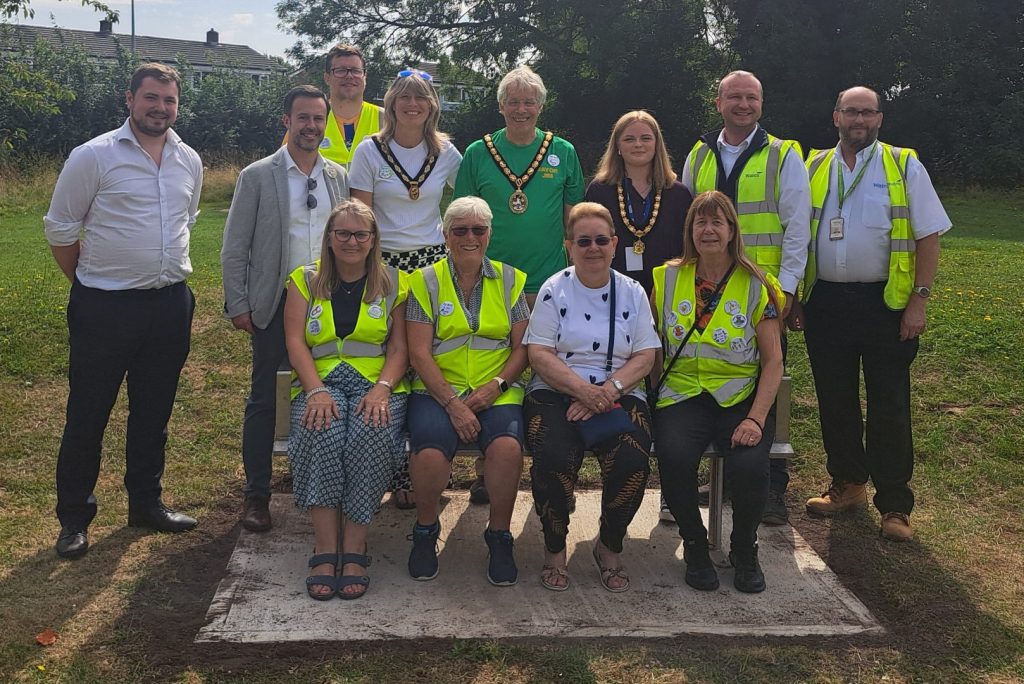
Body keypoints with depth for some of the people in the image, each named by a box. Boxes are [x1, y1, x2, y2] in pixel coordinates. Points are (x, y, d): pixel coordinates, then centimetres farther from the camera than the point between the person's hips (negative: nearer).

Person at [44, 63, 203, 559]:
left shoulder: (189, 161, 7)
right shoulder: (93, 156, -8)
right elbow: (60, 228, -2)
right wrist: (88, 282, 5)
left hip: (170, 304, 5)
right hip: (105, 308, -5)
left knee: (153, 412, 15)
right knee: (87, 415, 4)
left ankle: (146, 504, 30)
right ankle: (74, 519, 18)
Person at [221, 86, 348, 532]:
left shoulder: (340, 177, 8)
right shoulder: (257, 176, -1)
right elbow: (234, 248, -1)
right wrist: (237, 306, -5)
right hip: (275, 304, -2)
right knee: (264, 400, 3)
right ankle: (257, 495, 14)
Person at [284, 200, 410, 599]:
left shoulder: (393, 284, 13)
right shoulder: (305, 282, 13)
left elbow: (399, 349, 6)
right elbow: (296, 344, 2)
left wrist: (382, 388, -14)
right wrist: (316, 390, -15)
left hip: (378, 383, 0)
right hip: (320, 382, 1)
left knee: (372, 435, -34)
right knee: (321, 433, -34)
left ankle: (354, 549, -25)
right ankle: (325, 549, -28)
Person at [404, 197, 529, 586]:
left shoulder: (509, 280, 13)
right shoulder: (426, 281, 7)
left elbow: (523, 346, 9)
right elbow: (419, 352, -1)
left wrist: (496, 386, -9)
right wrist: (452, 402, -13)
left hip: (497, 390, 1)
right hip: (438, 389, -1)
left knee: (507, 447, -31)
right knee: (430, 453, -31)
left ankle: (499, 535, -6)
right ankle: (425, 532, 0)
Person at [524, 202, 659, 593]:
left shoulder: (632, 293, 12)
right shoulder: (554, 289, 6)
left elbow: (645, 357, 5)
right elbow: (539, 354, -3)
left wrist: (608, 390, -14)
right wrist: (583, 390, -18)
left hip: (619, 396, 2)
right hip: (557, 394, -1)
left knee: (632, 461, -28)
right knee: (554, 458, -32)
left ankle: (610, 547, 1)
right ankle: (554, 548, -4)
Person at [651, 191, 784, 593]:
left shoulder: (756, 286, 4)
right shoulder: (667, 279, 10)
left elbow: (773, 362, 1)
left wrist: (756, 418, -13)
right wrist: (656, 394, -1)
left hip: (741, 397, -1)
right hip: (682, 394, 1)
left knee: (750, 465, -29)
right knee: (674, 459, -30)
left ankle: (744, 550, 3)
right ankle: (694, 545, -1)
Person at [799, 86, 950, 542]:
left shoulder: (905, 167, 1)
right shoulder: (813, 169, 9)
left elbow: (929, 236, -2)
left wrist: (919, 299, -9)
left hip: (885, 303, -3)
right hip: (826, 303, 3)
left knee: (889, 406, 1)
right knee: (835, 401, 12)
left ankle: (894, 505, 12)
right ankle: (847, 486, 29)